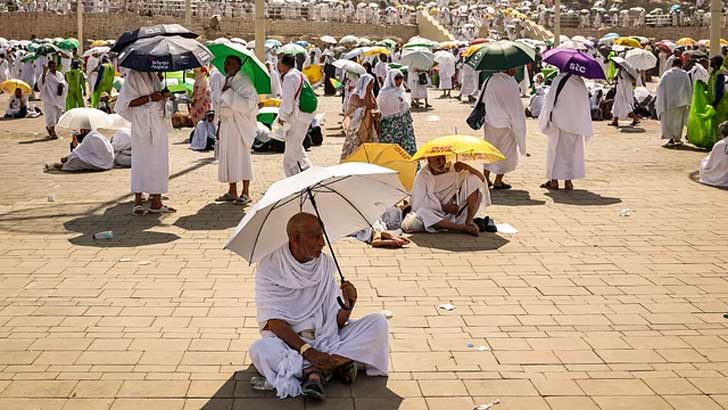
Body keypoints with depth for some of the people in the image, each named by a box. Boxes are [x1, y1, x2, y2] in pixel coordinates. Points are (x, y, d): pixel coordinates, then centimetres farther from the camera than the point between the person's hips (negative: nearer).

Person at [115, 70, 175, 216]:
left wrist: (163, 95, 5)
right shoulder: (133, 76, -6)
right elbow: (129, 102, -12)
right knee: (141, 161, -6)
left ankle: (157, 202, 10)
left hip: (159, 124, 7)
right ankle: (138, 202, 0)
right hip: (143, 126, -7)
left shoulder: (154, 75, 16)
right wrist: (150, 97, -21)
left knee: (159, 162, 6)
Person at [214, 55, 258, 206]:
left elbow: (248, 103, -23)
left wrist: (230, 93, -21)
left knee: (241, 155, -4)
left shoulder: (244, 82, -13)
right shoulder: (227, 80, 13)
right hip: (227, 123, 8)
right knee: (227, 156, 9)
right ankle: (232, 192, 17)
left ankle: (245, 193, 4)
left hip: (240, 125, -8)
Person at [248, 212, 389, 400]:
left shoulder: (326, 264, 3)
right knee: (260, 349, -36)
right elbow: (274, 322, -16)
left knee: (378, 322, -14)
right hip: (287, 341, -4)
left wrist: (348, 305, -20)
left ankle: (315, 370, -25)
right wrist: (307, 351, -27)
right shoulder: (269, 268, -9)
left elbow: (337, 321, 2)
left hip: (326, 338, 4)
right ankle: (338, 362, -28)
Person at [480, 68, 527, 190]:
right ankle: (498, 181, 13)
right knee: (505, 151, 8)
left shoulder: (489, 80, -1)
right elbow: (515, 106, -14)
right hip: (505, 124, -6)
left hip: (490, 121, 6)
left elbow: (483, 99, 7)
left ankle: (486, 178, 24)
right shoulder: (511, 84, -19)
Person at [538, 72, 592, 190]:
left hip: (559, 122, -4)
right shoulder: (581, 83, 2)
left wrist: (547, 119, -1)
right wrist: (585, 129, 14)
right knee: (572, 151, 12)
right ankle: (568, 180, 13)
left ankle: (554, 180, 6)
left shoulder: (559, 80, -14)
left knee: (555, 150, 6)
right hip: (576, 125, 4)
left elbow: (550, 100, -11)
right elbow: (586, 106, 7)